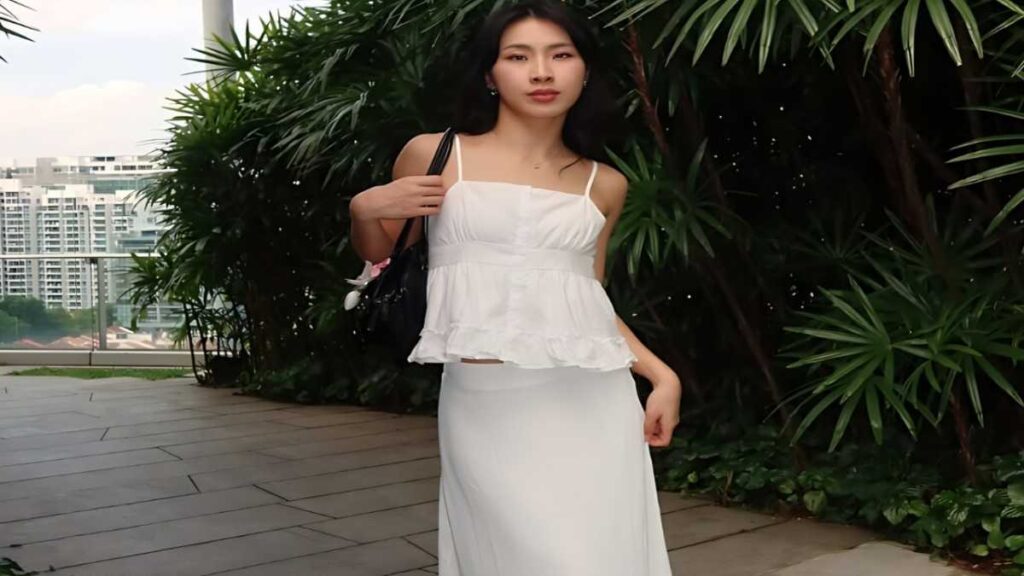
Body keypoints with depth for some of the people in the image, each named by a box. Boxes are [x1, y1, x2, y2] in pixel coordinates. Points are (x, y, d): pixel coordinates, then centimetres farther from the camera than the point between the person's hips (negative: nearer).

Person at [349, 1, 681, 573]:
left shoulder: (604, 184, 10)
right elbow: (378, 254, 17)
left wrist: (662, 375, 5)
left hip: (590, 402, 3)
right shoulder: (433, 155, 4)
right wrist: (364, 208, -4)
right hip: (484, 406, -2)